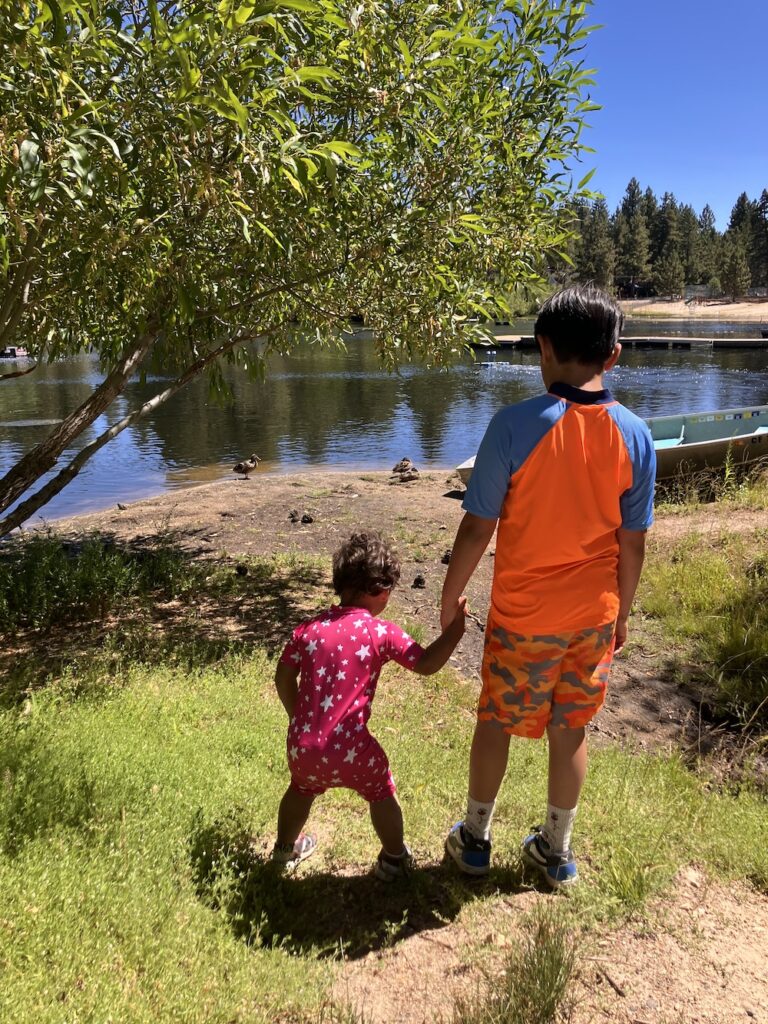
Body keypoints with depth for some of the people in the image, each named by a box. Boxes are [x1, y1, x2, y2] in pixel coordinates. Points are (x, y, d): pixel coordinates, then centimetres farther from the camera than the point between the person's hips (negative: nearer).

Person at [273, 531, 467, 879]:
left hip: (302, 745, 4)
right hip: (349, 749, -4)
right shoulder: (381, 632, -11)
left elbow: (283, 679, 6)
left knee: (301, 789, 34)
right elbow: (427, 664, -10)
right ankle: (394, 859, 39)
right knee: (381, 793, 24)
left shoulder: (309, 628, 1)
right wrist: (455, 627, -2)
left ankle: (286, 848, 54)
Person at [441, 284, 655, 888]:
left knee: (496, 724, 17)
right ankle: (556, 851, 37)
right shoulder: (634, 435, -7)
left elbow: (477, 527, -15)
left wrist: (451, 595, 0)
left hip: (522, 617, -3)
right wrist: (621, 612, 13)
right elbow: (632, 544, -2)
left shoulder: (516, 425, -19)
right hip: (594, 615, 3)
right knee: (570, 731, 19)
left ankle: (476, 838, 37)